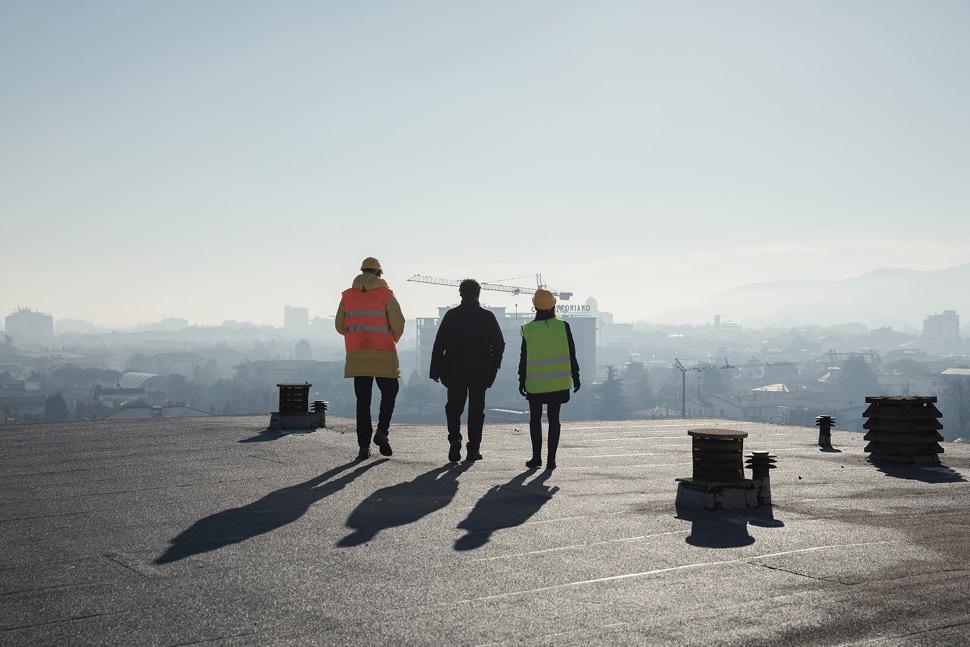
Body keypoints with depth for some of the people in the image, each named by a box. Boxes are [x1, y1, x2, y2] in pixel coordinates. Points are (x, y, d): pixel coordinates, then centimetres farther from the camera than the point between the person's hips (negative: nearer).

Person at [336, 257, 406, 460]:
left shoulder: (348, 295, 7)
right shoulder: (386, 294, -3)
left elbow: (339, 325, 7)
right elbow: (398, 323, -8)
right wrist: (393, 341, 11)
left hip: (357, 355, 3)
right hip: (383, 355, -3)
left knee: (362, 401, 6)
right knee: (389, 394, 14)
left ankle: (364, 446, 2)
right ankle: (382, 431, -4)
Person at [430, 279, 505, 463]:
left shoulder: (451, 315, -1)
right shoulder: (487, 317, 2)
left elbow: (439, 344, -3)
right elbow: (499, 344, 2)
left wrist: (435, 370, 1)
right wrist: (493, 368, 10)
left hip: (455, 371, 0)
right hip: (480, 372, 0)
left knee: (454, 408, 10)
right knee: (476, 409, 8)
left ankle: (455, 441, -10)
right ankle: (473, 449, 5)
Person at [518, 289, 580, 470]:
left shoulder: (528, 330, -6)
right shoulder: (563, 326, -5)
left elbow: (524, 358, -2)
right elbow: (571, 355, -2)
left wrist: (522, 381, 7)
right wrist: (575, 377, 7)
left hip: (535, 383, -1)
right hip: (558, 382, 1)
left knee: (535, 418, 13)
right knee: (553, 419, 6)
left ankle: (536, 457, 10)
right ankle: (551, 459, 2)